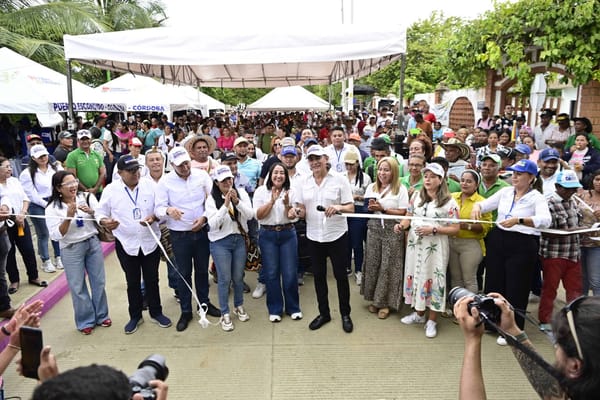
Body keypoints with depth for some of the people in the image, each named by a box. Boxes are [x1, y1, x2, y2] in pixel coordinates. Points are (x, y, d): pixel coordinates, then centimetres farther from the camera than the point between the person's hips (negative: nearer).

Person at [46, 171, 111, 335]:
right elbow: (56, 236, -14)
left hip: (93, 243, 2)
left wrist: (92, 212, -21)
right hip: (71, 249, -2)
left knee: (99, 282, 12)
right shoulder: (52, 208, -10)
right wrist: (68, 217, -25)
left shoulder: (88, 197, -4)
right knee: (78, 287, 7)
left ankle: (101, 315, 30)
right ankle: (85, 321, 25)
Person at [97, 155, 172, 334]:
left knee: (152, 280, 13)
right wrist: (105, 222, -22)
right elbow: (100, 213, 1)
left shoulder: (150, 185, -3)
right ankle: (135, 316, 30)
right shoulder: (110, 190, -4)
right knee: (132, 282, 13)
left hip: (150, 241, 1)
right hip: (126, 244, 0)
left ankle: (156, 313, 30)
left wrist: (154, 217, -21)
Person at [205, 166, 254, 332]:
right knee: (225, 279, 1)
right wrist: (225, 205, -27)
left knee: (238, 277, 13)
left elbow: (250, 215, -11)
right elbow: (212, 224, -18)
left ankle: (239, 306, 35)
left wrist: (237, 201, -26)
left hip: (239, 240, 3)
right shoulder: (212, 199, -8)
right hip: (220, 243, -3)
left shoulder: (241, 193, -1)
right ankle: (225, 314, 16)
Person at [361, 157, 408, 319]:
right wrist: (370, 207, -8)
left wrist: (382, 209, -16)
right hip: (374, 229, 4)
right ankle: (374, 299, 19)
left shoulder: (401, 189, -3)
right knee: (372, 264, 4)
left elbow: (402, 213, -9)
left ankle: (385, 302, 11)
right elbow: (367, 208, 15)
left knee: (388, 266, -1)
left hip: (392, 231, -4)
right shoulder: (371, 187, 13)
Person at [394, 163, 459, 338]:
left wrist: (433, 229, -20)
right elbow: (409, 217, 10)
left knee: (433, 280, 1)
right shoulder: (416, 196, 5)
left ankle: (432, 321, 18)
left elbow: (455, 228, -9)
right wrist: (401, 225, -12)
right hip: (414, 244, 5)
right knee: (415, 276, 13)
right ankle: (419, 313, 32)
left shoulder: (449, 202, -9)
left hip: (435, 247, -5)